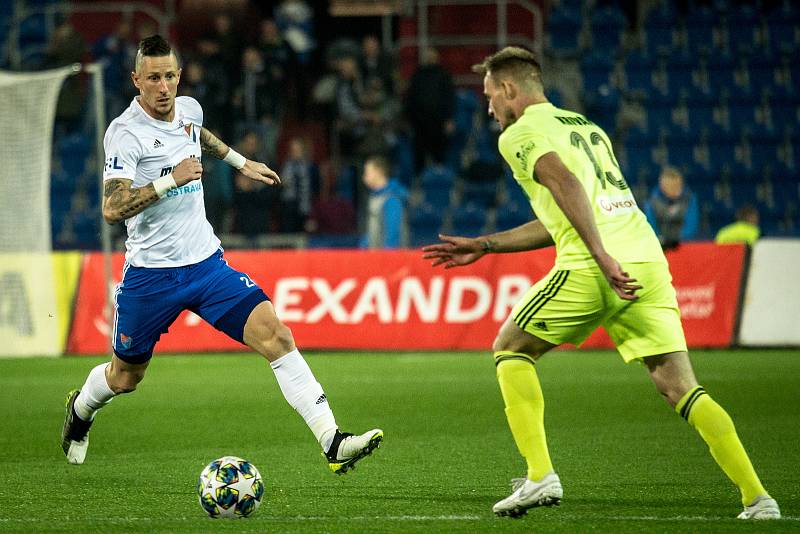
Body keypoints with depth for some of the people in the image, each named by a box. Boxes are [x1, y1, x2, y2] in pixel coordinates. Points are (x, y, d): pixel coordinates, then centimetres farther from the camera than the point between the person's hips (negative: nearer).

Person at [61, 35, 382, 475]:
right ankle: (81, 408, 51)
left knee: (275, 335, -16)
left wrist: (240, 162, 36)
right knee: (124, 378, 14)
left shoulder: (188, 109, 3)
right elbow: (112, 209, -28)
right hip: (150, 274, -4)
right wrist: (171, 180, -33)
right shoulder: (125, 133, -17)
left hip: (206, 263, 4)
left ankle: (332, 443, -23)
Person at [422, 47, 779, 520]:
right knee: (681, 388, 4)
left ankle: (540, 476, 2)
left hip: (591, 269, -7)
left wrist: (602, 257, -24)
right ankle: (757, 497, -8)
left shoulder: (520, 134, 6)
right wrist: (483, 246, 39)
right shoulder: (586, 126, 30)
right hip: (647, 261, 7)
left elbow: (567, 185, -15)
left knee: (510, 349, 13)